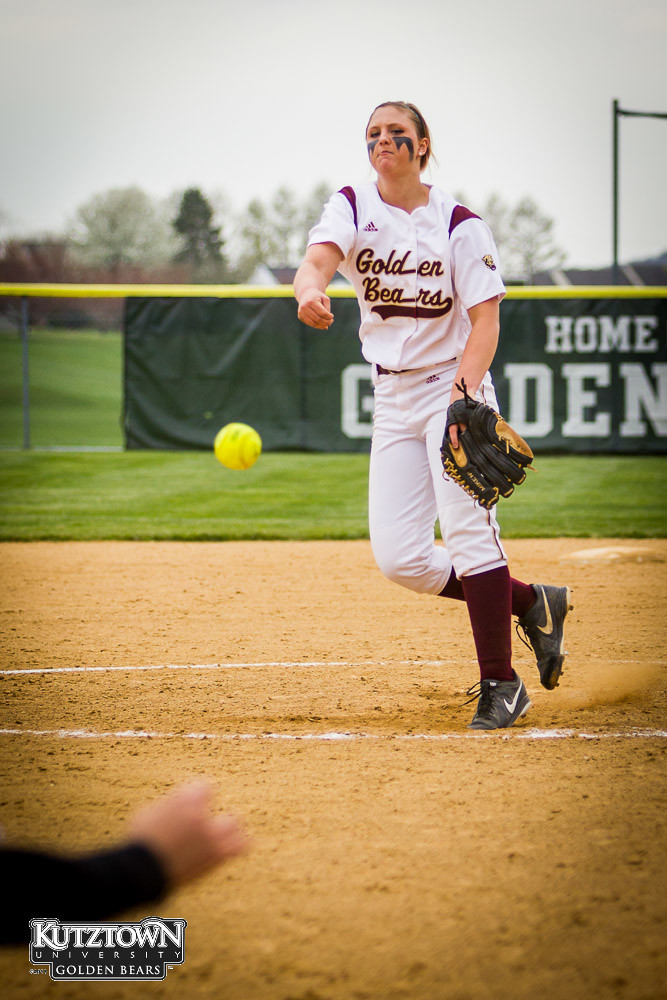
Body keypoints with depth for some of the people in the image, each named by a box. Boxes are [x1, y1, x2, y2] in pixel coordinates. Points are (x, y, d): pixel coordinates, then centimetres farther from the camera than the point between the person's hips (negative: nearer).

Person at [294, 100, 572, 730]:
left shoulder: (459, 224, -8)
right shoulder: (352, 208, -1)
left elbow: (485, 320, -12)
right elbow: (318, 258, -22)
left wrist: (465, 390, -30)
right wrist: (310, 290, -47)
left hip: (453, 383, -4)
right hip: (393, 396, 4)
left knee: (467, 525, -20)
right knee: (399, 559, -1)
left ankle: (500, 683, -11)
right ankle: (531, 603, 19)